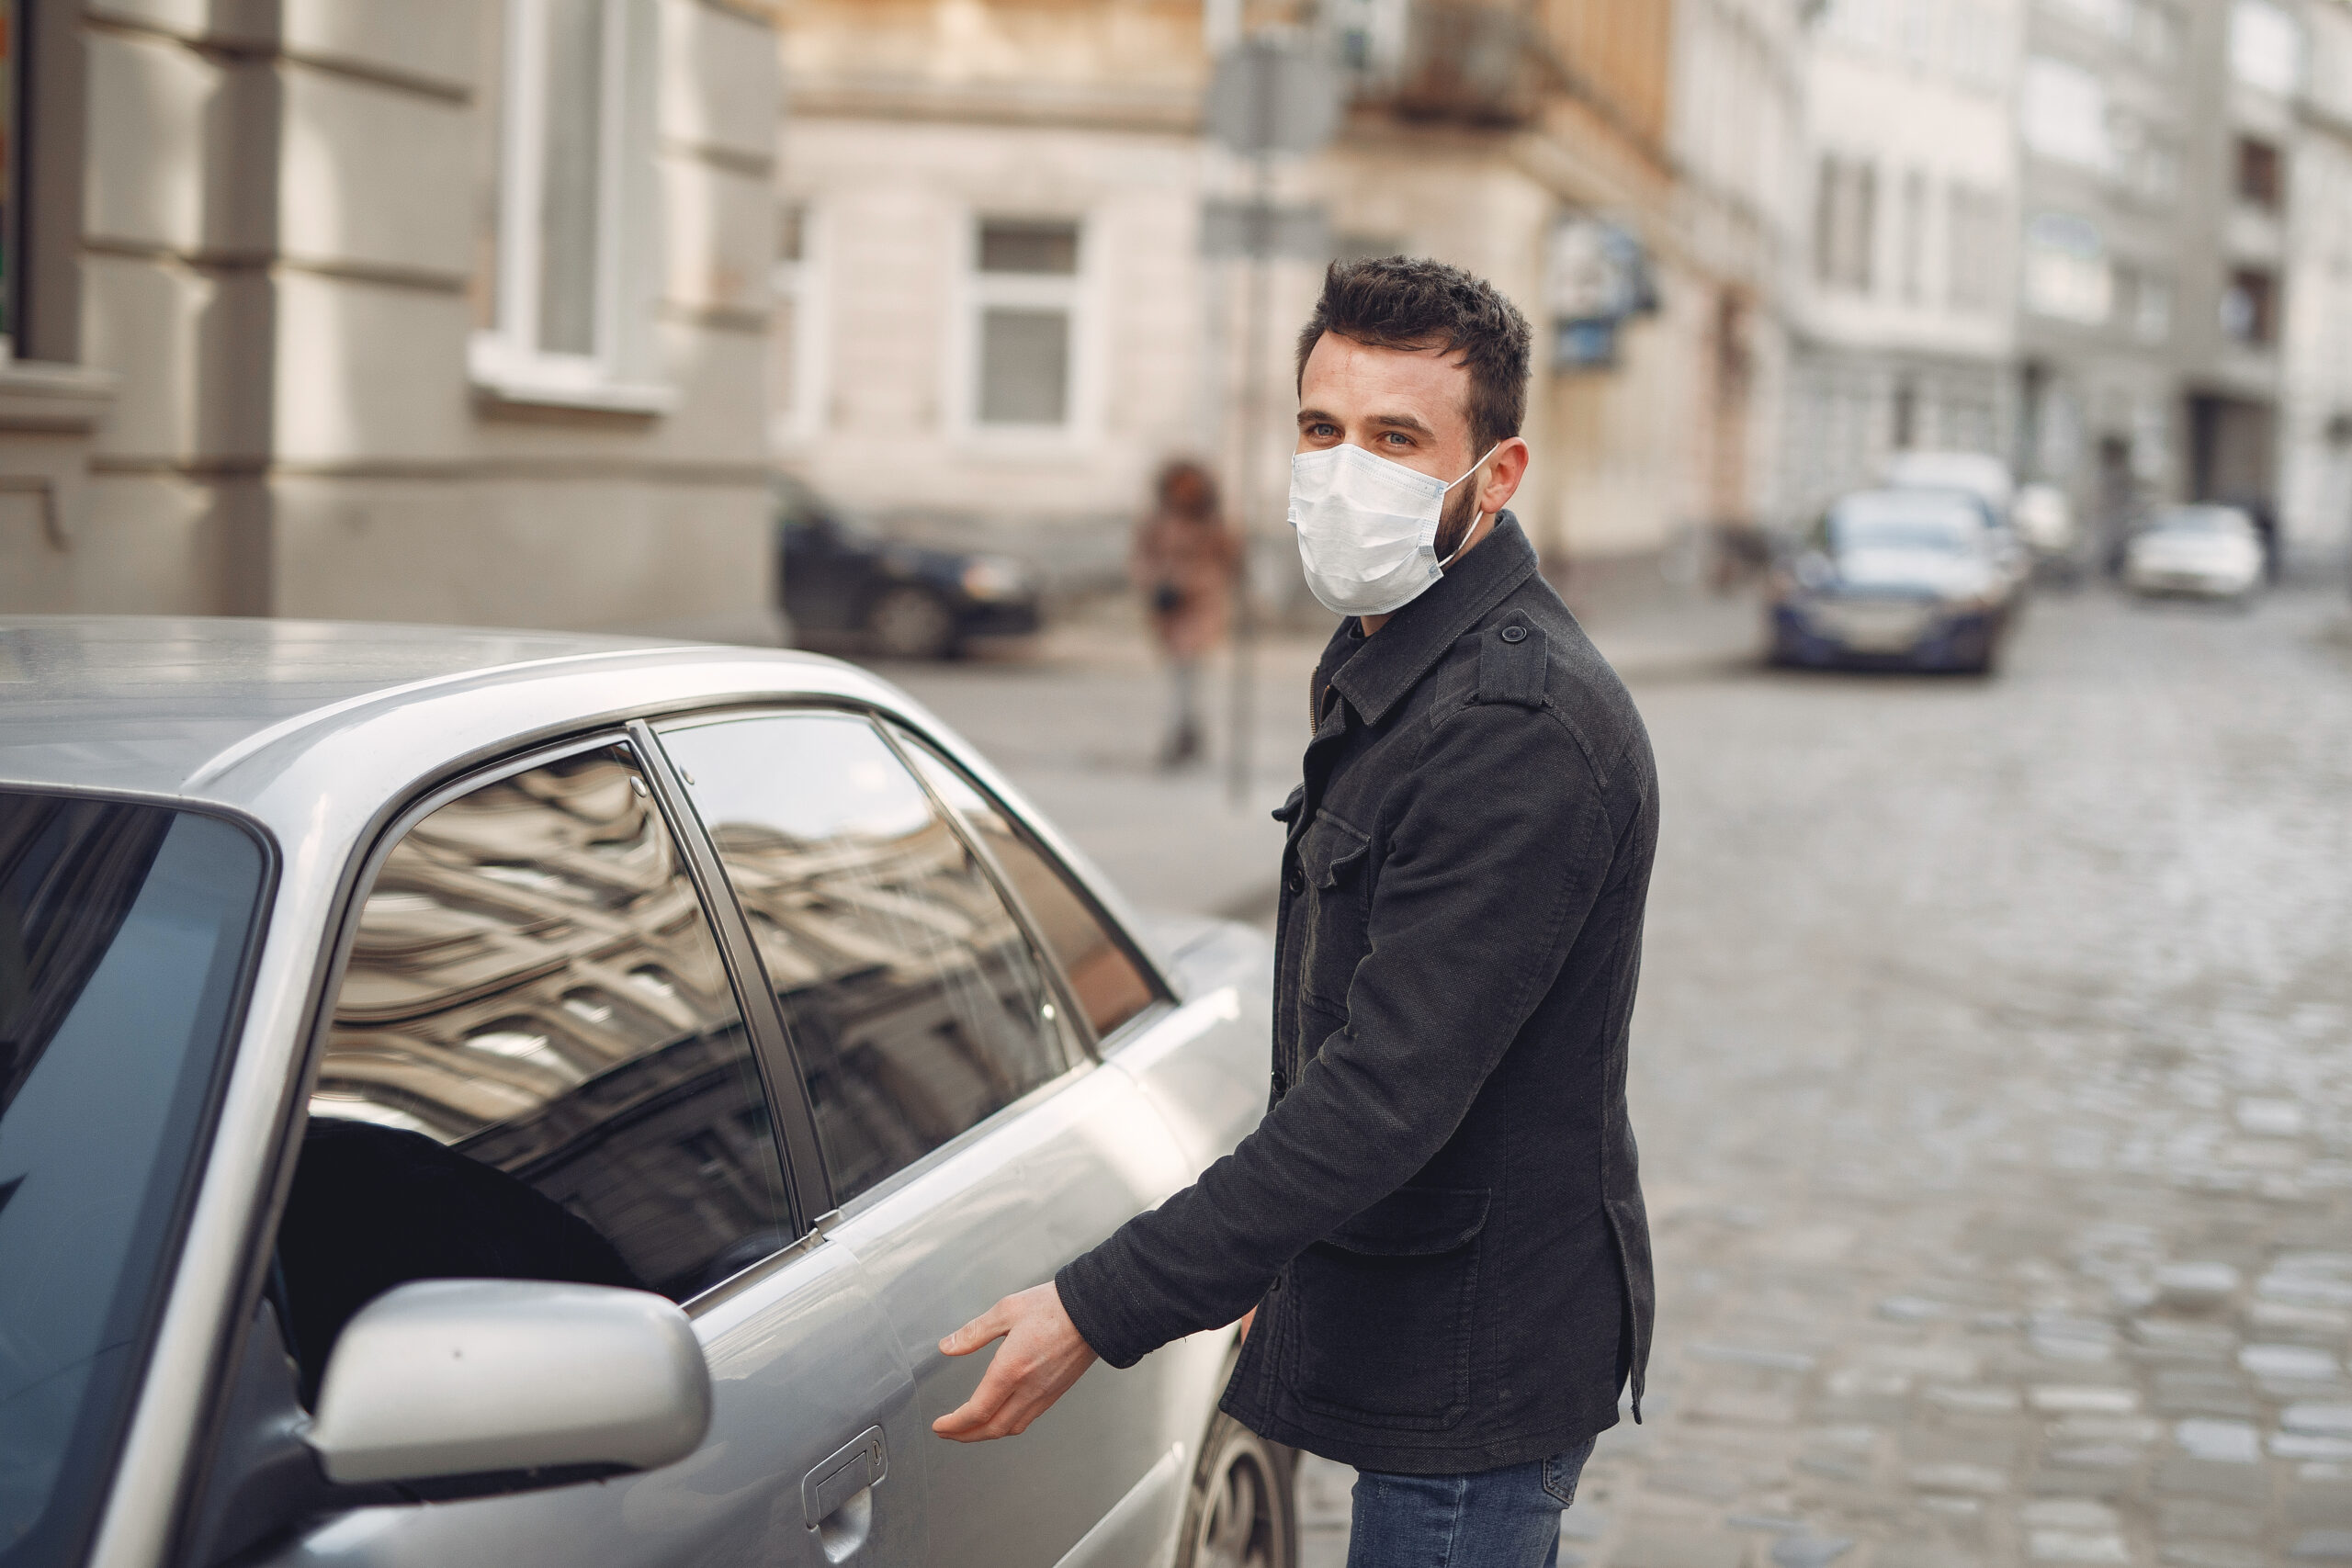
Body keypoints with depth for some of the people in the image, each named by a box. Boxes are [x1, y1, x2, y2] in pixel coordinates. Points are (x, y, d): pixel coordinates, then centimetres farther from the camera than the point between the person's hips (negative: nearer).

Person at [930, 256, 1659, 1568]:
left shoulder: (1521, 730, -25)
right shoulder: (1383, 665, 9)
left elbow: (1386, 1093, -29)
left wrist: (1103, 1311, -29)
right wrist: (1275, 1269, 19)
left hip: (1478, 1373, -10)